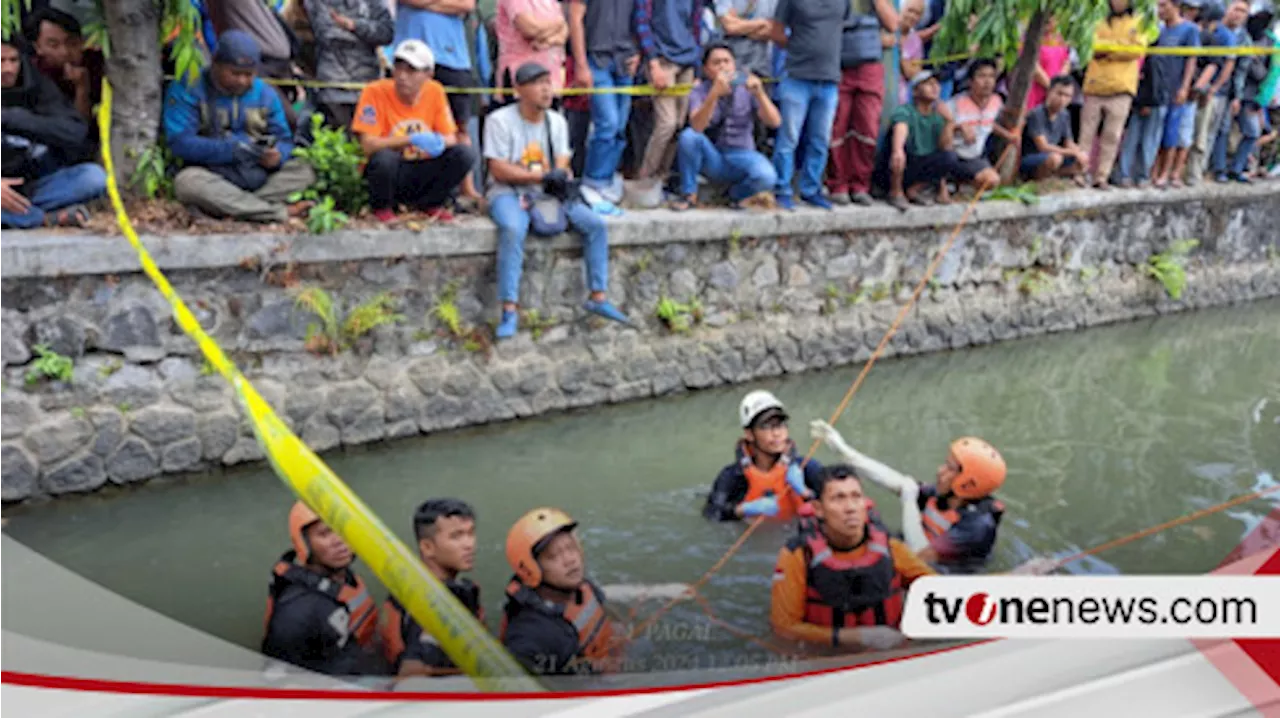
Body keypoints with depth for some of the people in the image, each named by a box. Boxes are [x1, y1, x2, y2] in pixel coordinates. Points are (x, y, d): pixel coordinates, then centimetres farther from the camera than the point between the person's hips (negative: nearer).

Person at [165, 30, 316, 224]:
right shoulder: (187, 90, -3)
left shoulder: (265, 94, 11)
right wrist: (232, 149, -25)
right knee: (187, 181, -35)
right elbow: (179, 141, -13)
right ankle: (281, 212, -35)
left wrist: (277, 156, -17)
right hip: (213, 178, -3)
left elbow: (284, 139, 9)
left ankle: (236, 207, -31)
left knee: (304, 171, -17)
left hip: (259, 179, 4)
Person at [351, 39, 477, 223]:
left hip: (423, 172, 3)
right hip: (389, 173, -3)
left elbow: (451, 139, -1)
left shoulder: (435, 91, -4)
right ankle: (381, 207, -4)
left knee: (465, 154, -19)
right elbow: (368, 144, -21)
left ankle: (431, 203, 4)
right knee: (384, 157, -37)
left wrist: (439, 142, -27)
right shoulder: (375, 92, -15)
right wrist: (411, 140, -32)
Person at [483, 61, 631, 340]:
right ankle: (509, 310, -33)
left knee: (595, 223, -12)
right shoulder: (500, 120, -6)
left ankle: (598, 297, -5)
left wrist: (560, 178, -23)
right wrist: (542, 176, -22)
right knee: (513, 229, -37)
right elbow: (498, 170, -13)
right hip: (508, 192, -5)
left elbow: (561, 166, 2)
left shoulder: (557, 121, 11)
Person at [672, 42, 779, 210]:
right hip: (712, 158, 0)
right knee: (689, 136, -30)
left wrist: (759, 93, -31)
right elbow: (696, 126, -28)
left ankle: (736, 194, 4)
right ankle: (689, 194, -9)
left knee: (767, 176, -31)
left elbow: (775, 122, -15)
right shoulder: (699, 91, -7)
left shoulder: (746, 88, -4)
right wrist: (715, 93, -42)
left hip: (741, 156, 0)